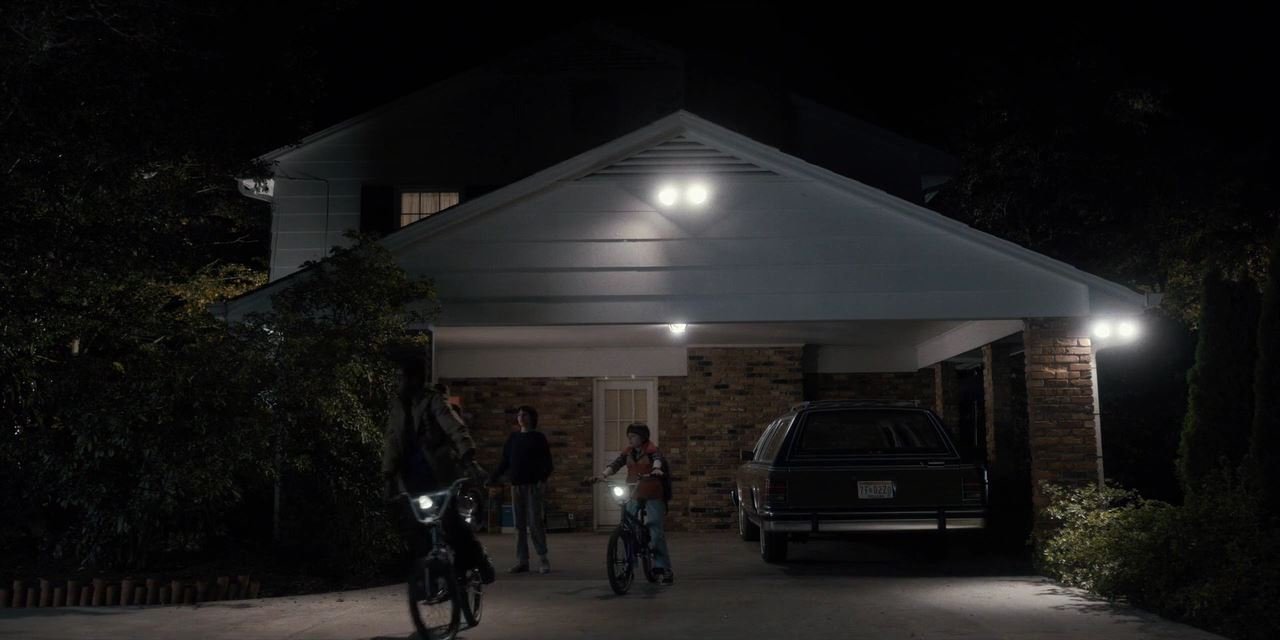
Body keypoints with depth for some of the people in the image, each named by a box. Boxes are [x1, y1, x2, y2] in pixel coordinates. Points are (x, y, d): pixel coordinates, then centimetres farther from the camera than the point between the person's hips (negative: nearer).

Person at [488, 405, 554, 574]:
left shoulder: (538, 438, 3)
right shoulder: (513, 438, 15)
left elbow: (547, 462, -3)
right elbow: (504, 462, 15)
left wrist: (543, 479, -18)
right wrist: (492, 479, 5)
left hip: (533, 486, -4)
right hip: (516, 485, 4)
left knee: (535, 522, -9)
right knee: (519, 524, 3)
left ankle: (543, 558, -2)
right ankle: (522, 560, 6)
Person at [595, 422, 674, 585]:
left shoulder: (652, 450, -7)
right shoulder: (628, 452, 6)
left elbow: (658, 459, -28)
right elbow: (615, 464, -5)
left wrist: (656, 469, -50)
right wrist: (603, 474, -23)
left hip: (653, 495, -5)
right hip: (634, 494, 5)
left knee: (655, 529, -9)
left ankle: (665, 569, -2)